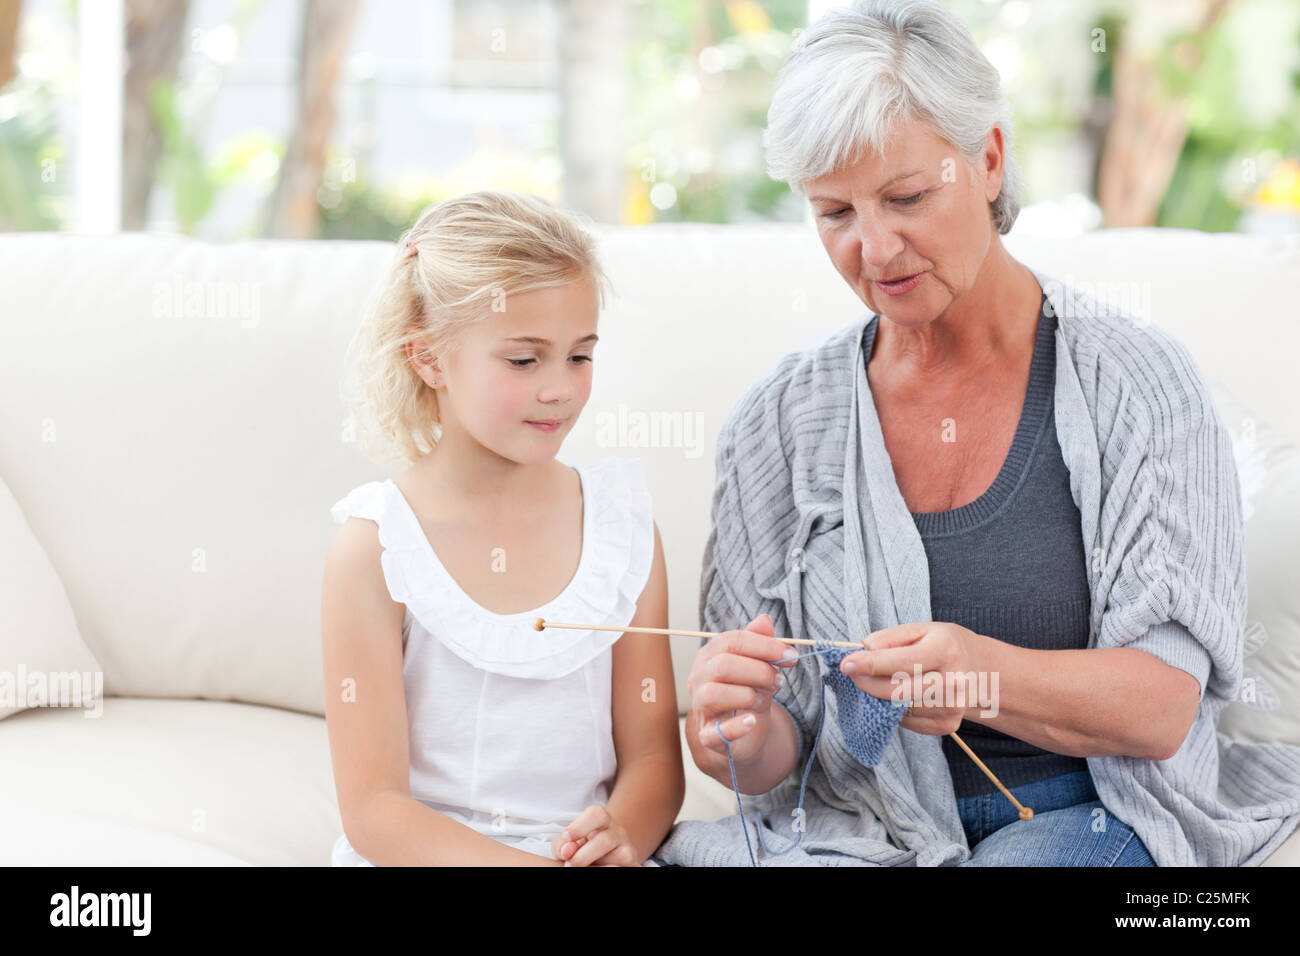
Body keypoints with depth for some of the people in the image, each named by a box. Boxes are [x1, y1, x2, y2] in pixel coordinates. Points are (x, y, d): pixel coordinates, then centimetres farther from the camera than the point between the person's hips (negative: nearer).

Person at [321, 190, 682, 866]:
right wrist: (529, 866, -22)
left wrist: (619, 838, -15)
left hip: (587, 856, 2)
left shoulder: (624, 524, 6)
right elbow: (373, 810, -8)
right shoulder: (373, 548, -5)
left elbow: (652, 757, 7)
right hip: (417, 858, -2)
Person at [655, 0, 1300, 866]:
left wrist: (984, 674, -29)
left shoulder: (1134, 381, -4)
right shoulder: (781, 420, 2)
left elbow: (1161, 708, -10)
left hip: (1088, 814, -2)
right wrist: (739, 734, -21)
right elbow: (775, 753, 3)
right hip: (864, 829, 2)